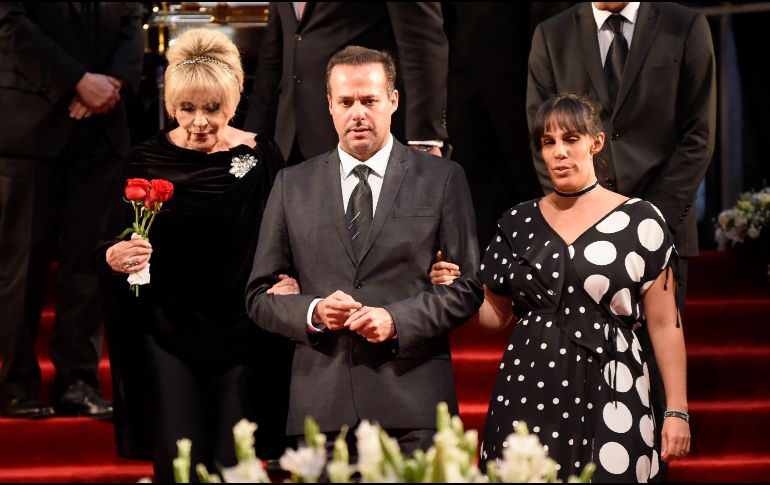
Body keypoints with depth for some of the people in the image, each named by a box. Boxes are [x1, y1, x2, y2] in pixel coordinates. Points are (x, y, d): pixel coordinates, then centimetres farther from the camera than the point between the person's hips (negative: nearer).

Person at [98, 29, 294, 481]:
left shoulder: (261, 156, -2)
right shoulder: (147, 160, -1)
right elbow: (121, 246, 4)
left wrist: (286, 280, -15)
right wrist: (114, 258, -17)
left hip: (239, 330, 0)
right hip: (166, 329, 0)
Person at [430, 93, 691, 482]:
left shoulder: (639, 221, 1)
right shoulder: (518, 223, 10)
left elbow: (664, 324, 1)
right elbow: (496, 315, 16)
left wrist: (677, 410, -3)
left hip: (609, 397, -2)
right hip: (527, 397, 3)